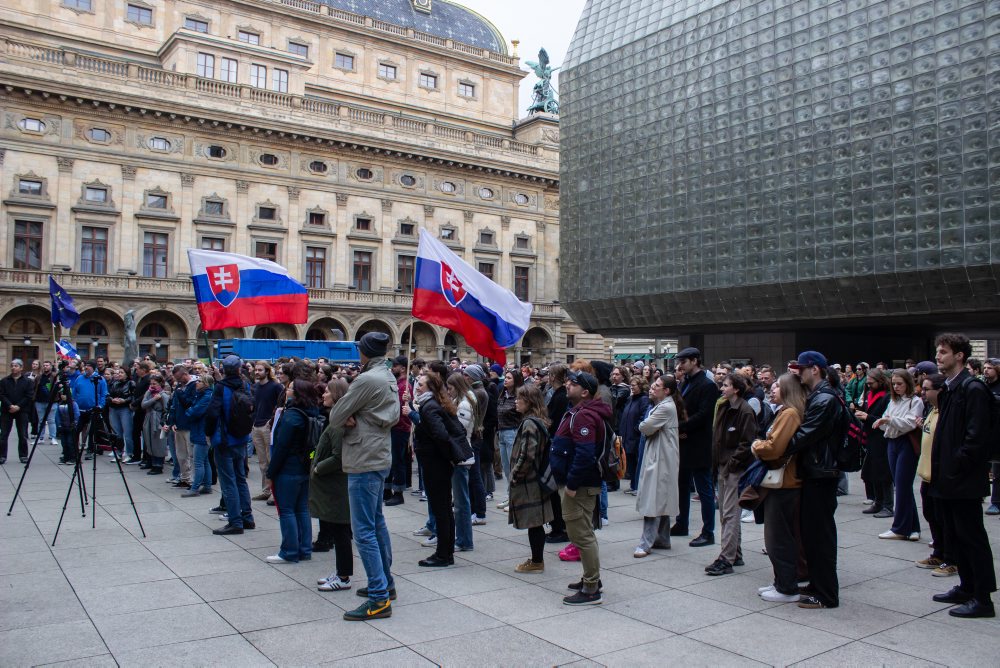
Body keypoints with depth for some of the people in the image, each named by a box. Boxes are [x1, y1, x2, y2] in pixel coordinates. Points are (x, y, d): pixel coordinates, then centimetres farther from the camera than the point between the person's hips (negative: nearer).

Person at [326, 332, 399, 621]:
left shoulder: (367, 380, -18)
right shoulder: (389, 378, 11)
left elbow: (334, 418, -13)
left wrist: (346, 418, 7)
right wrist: (353, 419, -9)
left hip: (364, 461, -10)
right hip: (380, 458, 10)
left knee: (364, 530, -7)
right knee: (376, 522, 19)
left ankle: (379, 598, -5)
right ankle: (385, 583, 29)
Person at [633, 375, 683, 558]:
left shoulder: (666, 407, -17)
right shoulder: (661, 405, 16)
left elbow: (644, 428, -18)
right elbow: (646, 428, 16)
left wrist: (644, 425, 2)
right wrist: (647, 427, -4)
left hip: (661, 459, -10)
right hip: (656, 456, 10)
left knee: (653, 501, -10)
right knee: (661, 500, 15)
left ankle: (646, 543, -9)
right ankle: (662, 539, 23)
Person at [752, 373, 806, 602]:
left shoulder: (789, 413, -17)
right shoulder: (787, 412, 14)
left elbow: (774, 447, -22)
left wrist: (756, 446, -5)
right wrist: (760, 445, 4)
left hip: (784, 483, -10)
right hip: (784, 482, 10)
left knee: (779, 539, -2)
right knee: (781, 537, 17)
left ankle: (787, 589, 6)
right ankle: (782, 583, 26)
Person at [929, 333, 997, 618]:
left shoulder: (973, 389, -15)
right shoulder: (949, 389, 14)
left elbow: (977, 436, -21)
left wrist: (956, 466, -18)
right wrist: (939, 468, 13)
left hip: (964, 480, -9)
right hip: (948, 479, 9)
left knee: (972, 538, -1)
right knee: (954, 537, 16)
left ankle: (983, 599, 7)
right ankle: (967, 588, 28)